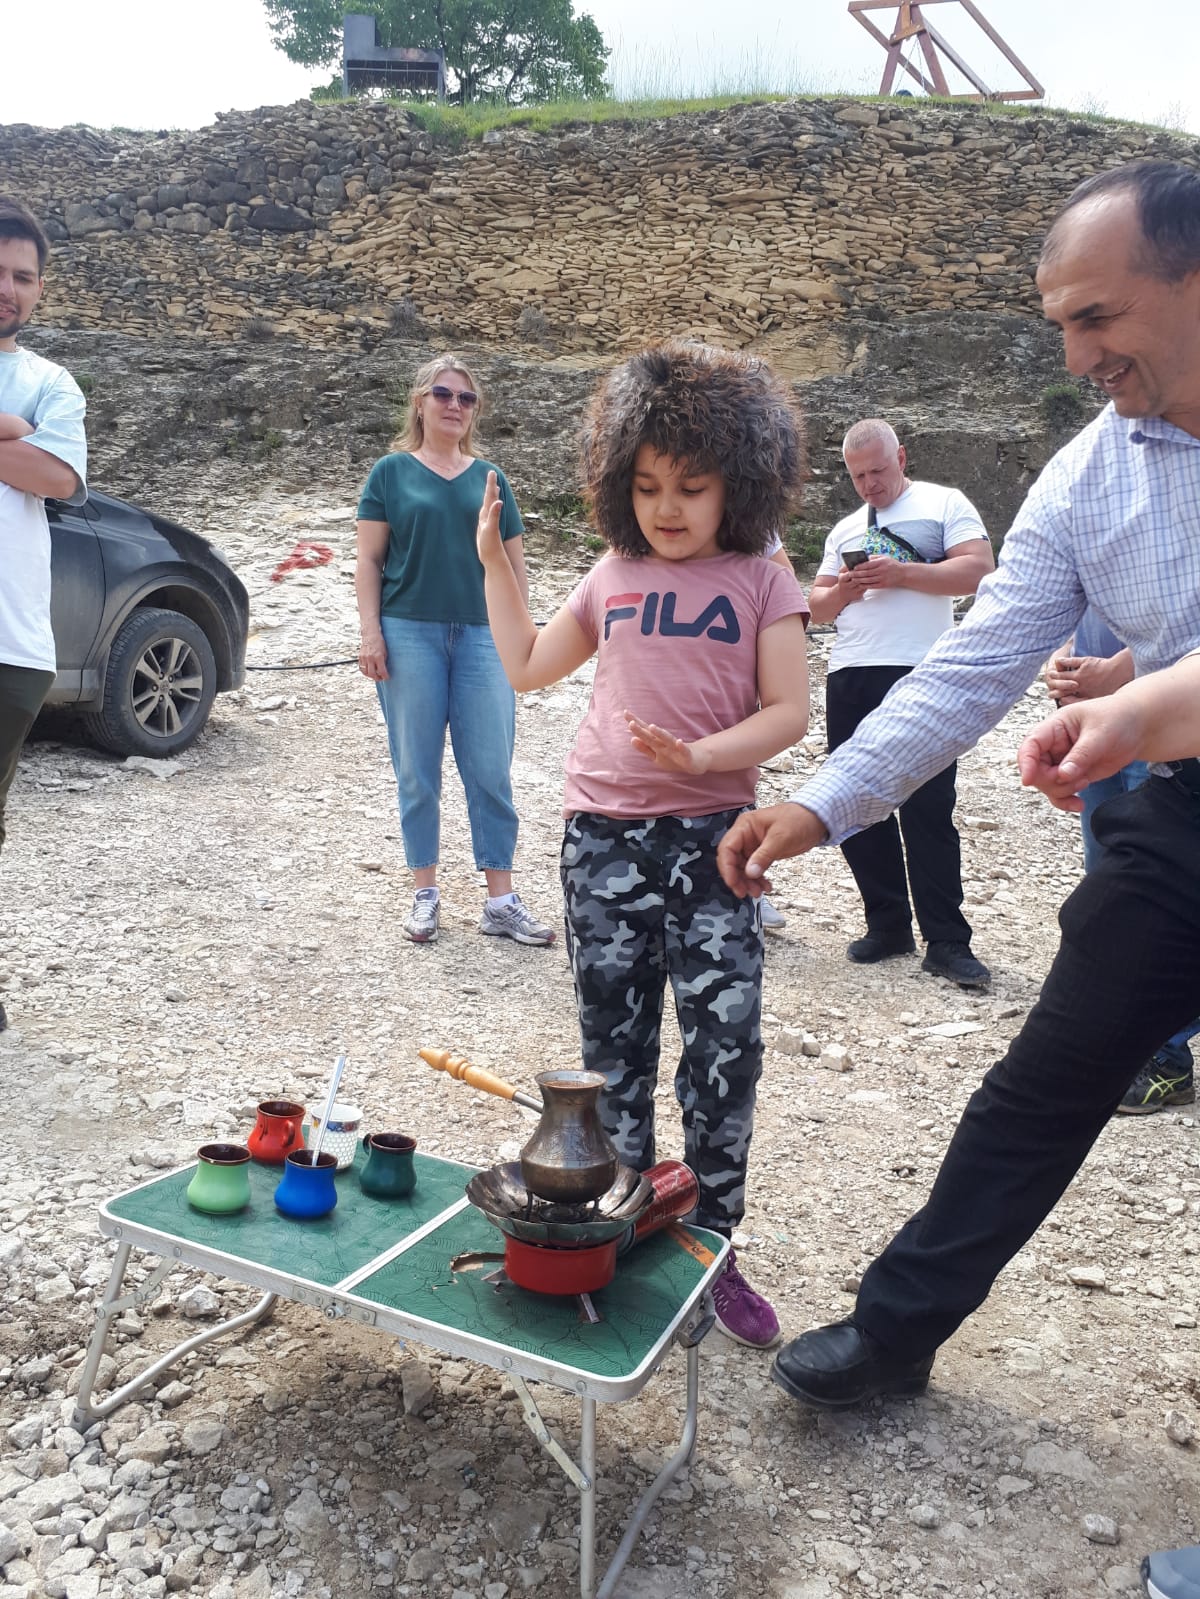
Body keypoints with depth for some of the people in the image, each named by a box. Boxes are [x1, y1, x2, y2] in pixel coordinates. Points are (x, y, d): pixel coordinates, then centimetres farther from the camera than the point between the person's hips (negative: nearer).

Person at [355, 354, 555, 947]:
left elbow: (514, 563, 15)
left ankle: (501, 901, 6)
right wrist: (370, 631, -6)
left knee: (490, 771, -1)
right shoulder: (392, 472, 7)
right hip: (410, 633, -1)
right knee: (417, 770, 4)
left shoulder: (490, 478, 13)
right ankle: (425, 892, 17)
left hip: (482, 636, 2)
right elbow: (369, 560, 4)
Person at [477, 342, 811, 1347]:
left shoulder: (761, 582, 1)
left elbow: (789, 711, -5)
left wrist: (702, 756, -21)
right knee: (615, 1044, 9)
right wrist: (494, 556, 19)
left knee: (727, 1045, -4)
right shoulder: (613, 579, 12)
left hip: (710, 835, -3)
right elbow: (528, 666, 22)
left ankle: (712, 1247, 13)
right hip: (604, 836, 3)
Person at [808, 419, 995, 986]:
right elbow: (817, 606, 21)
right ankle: (888, 924, 18)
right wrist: (842, 591, -1)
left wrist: (901, 574, -14)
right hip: (850, 680, 6)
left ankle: (947, 942, -2)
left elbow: (978, 568, -7)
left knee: (927, 811, -8)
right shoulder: (845, 530, 24)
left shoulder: (943, 504, 7)